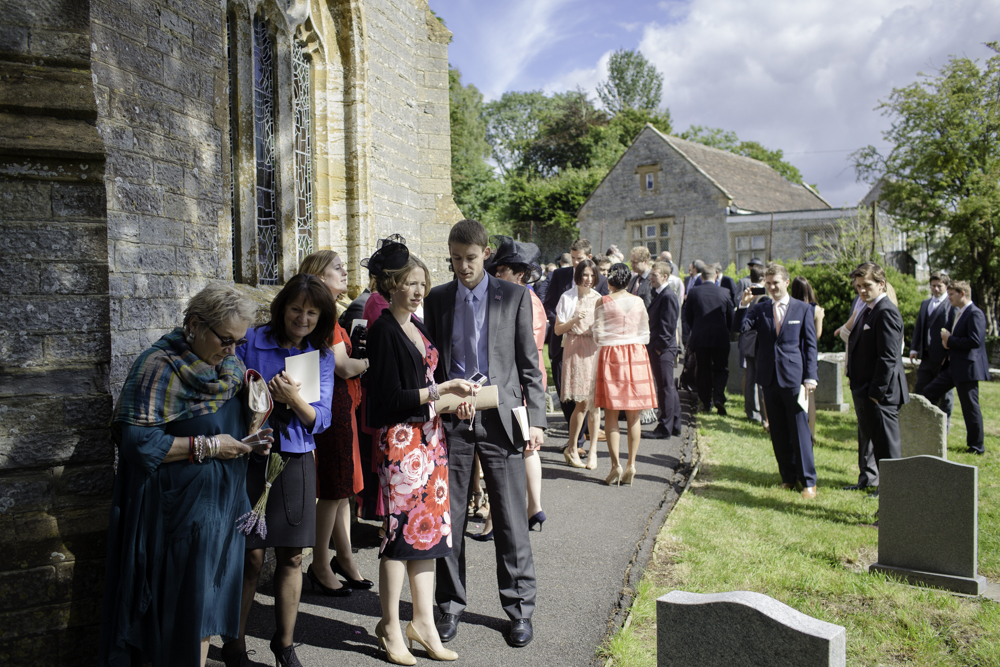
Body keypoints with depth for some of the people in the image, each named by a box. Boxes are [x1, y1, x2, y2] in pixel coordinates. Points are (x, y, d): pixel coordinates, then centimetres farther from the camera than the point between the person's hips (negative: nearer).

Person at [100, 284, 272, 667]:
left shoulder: (226, 367, 7)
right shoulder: (161, 366, -16)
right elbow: (135, 440, -22)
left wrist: (249, 439, 1)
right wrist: (206, 446, -21)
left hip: (220, 506, 7)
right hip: (178, 514, -7)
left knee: (206, 602, 17)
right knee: (179, 608, 4)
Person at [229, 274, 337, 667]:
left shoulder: (321, 356, 6)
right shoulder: (251, 342, -1)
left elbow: (320, 420, 1)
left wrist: (293, 399, -17)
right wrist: (264, 393, -16)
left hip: (296, 461, 3)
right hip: (251, 457, -2)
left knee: (291, 557, 8)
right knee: (252, 556, 0)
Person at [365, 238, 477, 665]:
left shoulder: (418, 327, 14)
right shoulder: (383, 330, -10)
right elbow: (391, 397, -16)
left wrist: (453, 400, 4)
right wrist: (441, 390, -17)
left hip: (430, 435, 8)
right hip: (400, 438, -8)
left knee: (430, 526, 10)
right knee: (402, 529, 0)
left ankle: (423, 622, 21)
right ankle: (390, 628, 16)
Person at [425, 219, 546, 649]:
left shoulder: (513, 296, 4)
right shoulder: (437, 299, 9)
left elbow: (528, 363, 3)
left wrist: (535, 417, -4)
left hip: (500, 415, -2)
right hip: (450, 416, 2)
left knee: (511, 519, 4)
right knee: (449, 516, 9)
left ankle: (519, 608, 20)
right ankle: (451, 605, 26)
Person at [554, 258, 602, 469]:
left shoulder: (599, 299, 11)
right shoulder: (568, 297, 3)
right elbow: (558, 330, 1)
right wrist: (574, 320, -14)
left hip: (594, 350, 3)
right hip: (574, 350, -3)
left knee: (593, 402, 0)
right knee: (583, 401, -6)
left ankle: (593, 450, 8)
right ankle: (572, 448, 10)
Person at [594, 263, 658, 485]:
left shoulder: (603, 302, -5)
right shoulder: (638, 302, 4)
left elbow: (599, 336, -5)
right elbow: (645, 335, 7)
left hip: (611, 355, -3)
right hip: (637, 355, 3)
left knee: (611, 415, 3)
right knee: (633, 416, 7)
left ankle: (616, 464, -1)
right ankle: (631, 465, 9)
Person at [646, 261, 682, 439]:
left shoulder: (668, 296, -14)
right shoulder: (658, 294, 16)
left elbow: (668, 325, -19)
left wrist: (659, 347, -17)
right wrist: (652, 346, 14)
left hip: (663, 350, -10)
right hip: (657, 349, 10)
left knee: (665, 388, -3)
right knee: (668, 388, 14)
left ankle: (665, 428, 4)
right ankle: (675, 426, 23)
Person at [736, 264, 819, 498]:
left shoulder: (803, 309, 3)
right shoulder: (760, 309, 8)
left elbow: (810, 345, 2)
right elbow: (739, 328, -4)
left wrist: (810, 377, -4)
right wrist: (743, 305, -16)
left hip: (794, 378, -3)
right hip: (770, 379, 3)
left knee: (800, 432, -2)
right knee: (778, 434, 9)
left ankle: (808, 481, 7)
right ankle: (789, 477, 21)